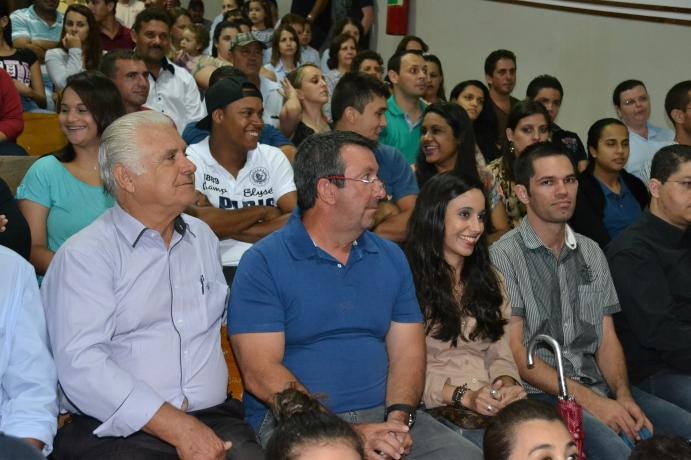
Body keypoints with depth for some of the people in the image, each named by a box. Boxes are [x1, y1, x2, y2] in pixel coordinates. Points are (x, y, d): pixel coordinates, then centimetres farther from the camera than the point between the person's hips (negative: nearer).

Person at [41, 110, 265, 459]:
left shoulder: (203, 237, 18)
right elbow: (81, 365, -14)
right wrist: (178, 428, -19)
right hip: (118, 430, -4)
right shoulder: (84, 256, -3)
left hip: (215, 419, 4)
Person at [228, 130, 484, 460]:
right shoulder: (263, 263, -5)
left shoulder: (391, 258, 13)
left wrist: (399, 417, -12)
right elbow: (261, 374, -12)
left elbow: (407, 351, 9)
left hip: (382, 414, 5)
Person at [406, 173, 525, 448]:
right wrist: (463, 397, -20)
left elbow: (500, 355, 13)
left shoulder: (489, 280, 21)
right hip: (438, 411, -6)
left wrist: (506, 384, -9)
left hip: (493, 407, 6)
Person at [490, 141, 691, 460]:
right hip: (540, 393, -6)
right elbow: (515, 352, -10)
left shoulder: (591, 252, 15)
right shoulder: (503, 256, -5)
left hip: (598, 385, 6)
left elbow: (607, 339, 12)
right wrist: (588, 400, -17)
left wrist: (623, 396, -8)